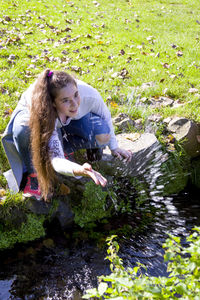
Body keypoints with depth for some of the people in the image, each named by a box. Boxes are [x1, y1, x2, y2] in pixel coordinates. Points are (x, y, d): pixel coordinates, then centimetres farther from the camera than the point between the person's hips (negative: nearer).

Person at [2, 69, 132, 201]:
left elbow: (105, 115, -12)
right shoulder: (44, 113, -45)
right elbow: (56, 159, -49)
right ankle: (33, 174, -11)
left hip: (70, 120, 3)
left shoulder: (90, 95, -37)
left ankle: (66, 147, 4)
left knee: (103, 135, -26)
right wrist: (79, 170, -70)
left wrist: (114, 147, -6)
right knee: (23, 129, -38)